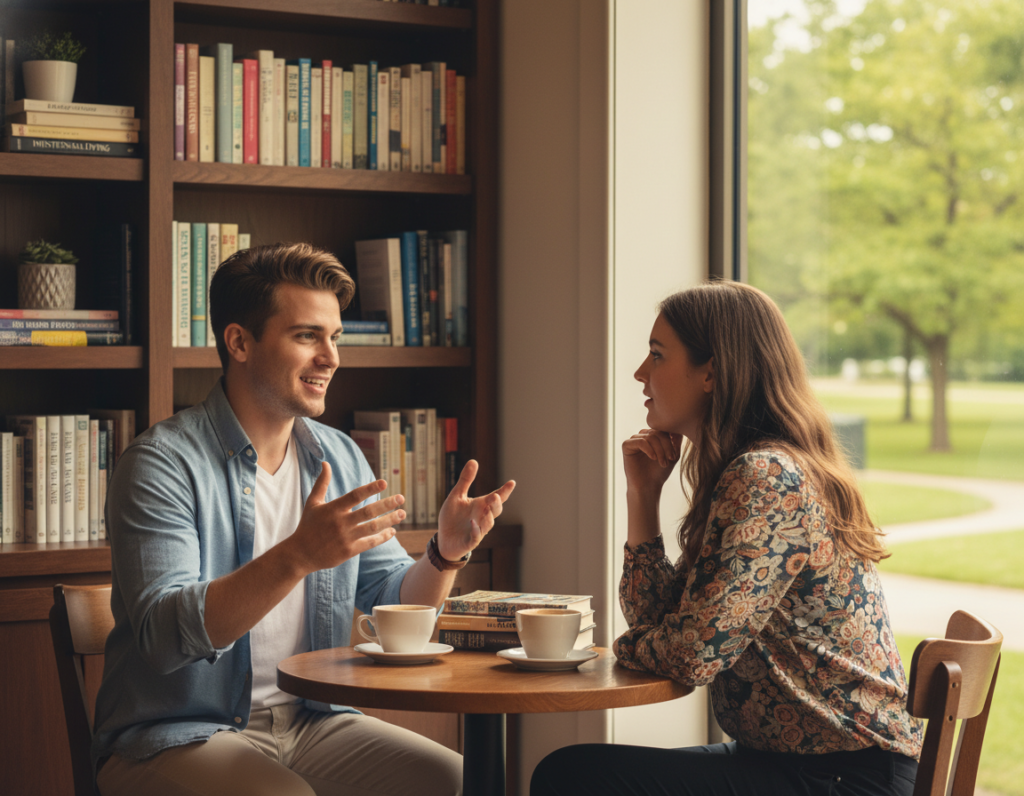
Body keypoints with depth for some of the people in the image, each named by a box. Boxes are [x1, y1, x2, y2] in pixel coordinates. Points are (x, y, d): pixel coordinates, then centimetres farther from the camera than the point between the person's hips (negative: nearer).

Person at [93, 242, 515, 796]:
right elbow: (165, 632, -24)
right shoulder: (162, 463, -12)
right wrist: (297, 557, -35)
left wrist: (445, 554, -11)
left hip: (310, 723, 6)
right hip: (175, 736, -6)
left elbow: (393, 601, 11)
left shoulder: (340, 458, 10)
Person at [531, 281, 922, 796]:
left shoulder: (767, 478, -18)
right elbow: (656, 620, 11)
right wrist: (642, 493, 4)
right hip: (780, 754, 9)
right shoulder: (744, 474, 13)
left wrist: (626, 647, -1)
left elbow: (691, 654, -23)